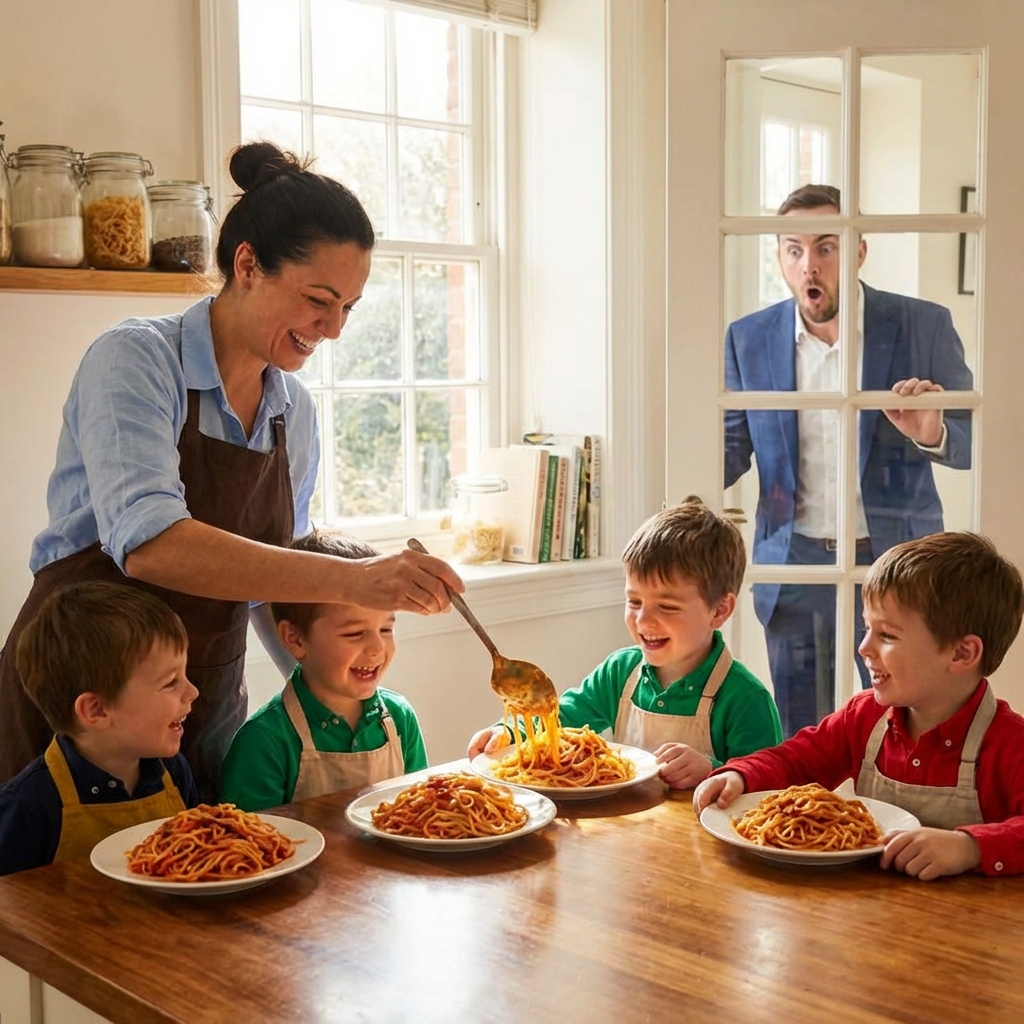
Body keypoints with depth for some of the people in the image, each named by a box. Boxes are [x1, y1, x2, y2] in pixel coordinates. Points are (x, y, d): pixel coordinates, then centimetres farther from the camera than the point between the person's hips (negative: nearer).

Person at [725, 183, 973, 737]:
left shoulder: (923, 326, -3)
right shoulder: (748, 339, 2)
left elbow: (974, 440, 0)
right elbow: (731, 446, 8)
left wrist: (932, 433, -23)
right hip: (794, 567, 2)